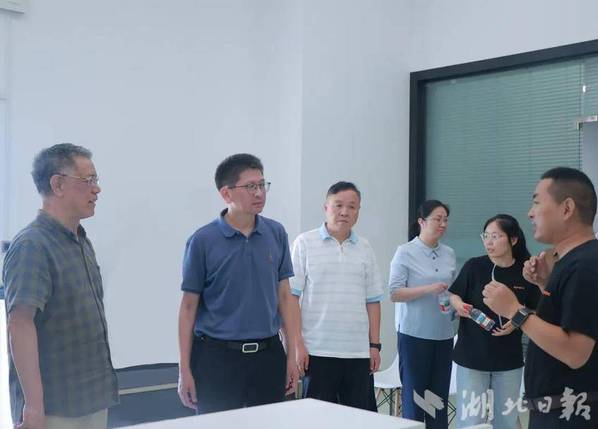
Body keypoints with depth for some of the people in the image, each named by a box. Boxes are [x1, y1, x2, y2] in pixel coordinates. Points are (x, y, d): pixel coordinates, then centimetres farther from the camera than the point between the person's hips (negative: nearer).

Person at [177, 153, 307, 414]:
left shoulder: (276, 234, 3)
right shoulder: (203, 241, -6)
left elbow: (285, 296, 7)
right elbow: (189, 307, -3)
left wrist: (293, 353, 4)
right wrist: (185, 370, -4)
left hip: (268, 354, 3)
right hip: (217, 356, -3)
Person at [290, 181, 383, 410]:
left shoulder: (365, 248, 11)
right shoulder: (305, 243, 0)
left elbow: (372, 301, 13)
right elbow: (290, 296, -3)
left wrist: (375, 344, 8)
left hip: (359, 351, 4)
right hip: (317, 350, -3)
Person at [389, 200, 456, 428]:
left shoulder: (449, 254, 9)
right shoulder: (405, 252, -6)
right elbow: (395, 293, -10)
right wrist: (428, 289, -20)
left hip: (443, 335, 5)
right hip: (414, 334, -4)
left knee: (440, 398, 7)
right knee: (414, 397, 3)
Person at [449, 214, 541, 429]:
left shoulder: (526, 272, -5)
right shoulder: (474, 266, -9)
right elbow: (454, 295, 4)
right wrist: (459, 305, -18)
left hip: (509, 359, 2)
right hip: (471, 356, -2)